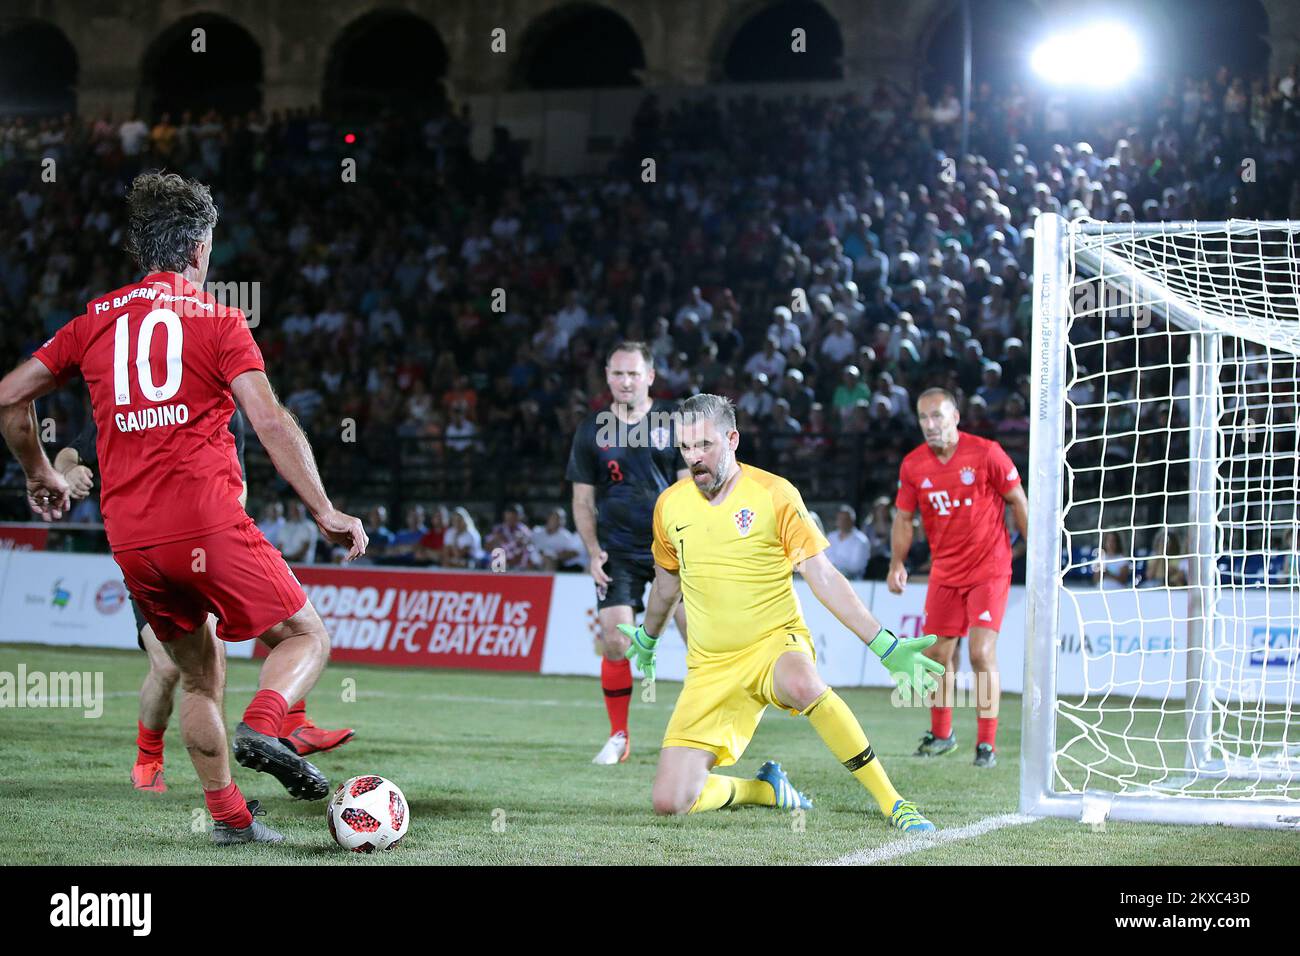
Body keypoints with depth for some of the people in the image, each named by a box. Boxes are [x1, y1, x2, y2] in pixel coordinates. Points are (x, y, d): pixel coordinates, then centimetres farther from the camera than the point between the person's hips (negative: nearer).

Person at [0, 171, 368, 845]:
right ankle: (261, 728, -20)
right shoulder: (217, 319, 1)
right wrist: (326, 514, -8)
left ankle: (228, 815, 15)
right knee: (307, 637, 6)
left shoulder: (95, 320, 14)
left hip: (129, 539, 5)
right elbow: (271, 423, -8)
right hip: (208, 524, -5)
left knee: (199, 673, 19)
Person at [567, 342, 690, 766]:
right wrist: (593, 552, -1)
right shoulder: (591, 431, 6)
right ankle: (618, 737, 6)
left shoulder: (674, 421, 2)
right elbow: (583, 499, 10)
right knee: (615, 642, -9)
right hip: (618, 552, 1)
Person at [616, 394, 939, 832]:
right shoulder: (669, 504, 3)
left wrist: (886, 646, -16)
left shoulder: (774, 493, -8)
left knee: (801, 684, -43)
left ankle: (892, 803, -30)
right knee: (670, 802, -12)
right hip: (710, 666, 4)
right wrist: (647, 637, 39)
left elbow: (823, 577, -8)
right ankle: (767, 789, 19)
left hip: (776, 643, -4)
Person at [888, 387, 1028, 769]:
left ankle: (987, 744, -4)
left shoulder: (986, 453, -12)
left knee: (982, 653, -14)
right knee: (935, 655, 6)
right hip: (944, 573, 4)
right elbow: (904, 517, 9)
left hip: (989, 570, -4)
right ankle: (941, 734, 28)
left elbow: (1018, 501, -3)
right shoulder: (913, 464, -1)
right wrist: (897, 562, -4)